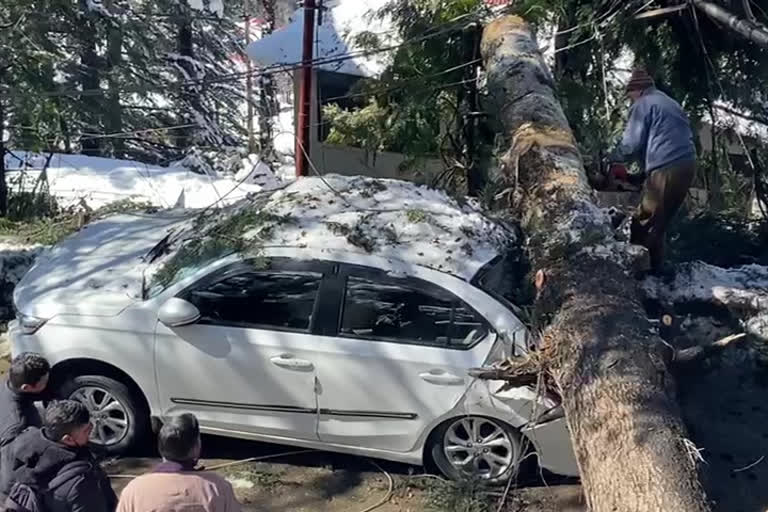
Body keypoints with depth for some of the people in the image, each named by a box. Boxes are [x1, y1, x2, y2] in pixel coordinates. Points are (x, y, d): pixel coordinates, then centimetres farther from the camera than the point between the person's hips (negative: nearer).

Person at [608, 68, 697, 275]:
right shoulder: (673, 104, 26)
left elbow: (631, 145, -7)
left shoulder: (643, 105, 1)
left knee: (644, 223, -4)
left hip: (666, 170, -8)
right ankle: (655, 268, 16)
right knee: (659, 223, 13)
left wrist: (611, 158, 12)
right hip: (687, 166, 9)